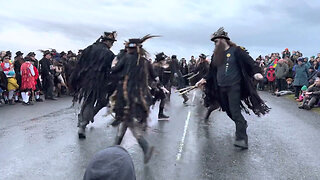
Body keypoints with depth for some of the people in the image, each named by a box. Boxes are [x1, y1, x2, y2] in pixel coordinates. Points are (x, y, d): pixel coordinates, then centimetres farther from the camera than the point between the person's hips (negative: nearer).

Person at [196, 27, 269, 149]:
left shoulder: (235, 51, -6)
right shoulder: (216, 55, 14)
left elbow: (249, 61, -13)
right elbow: (212, 71, 20)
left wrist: (256, 71, -29)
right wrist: (205, 80, 9)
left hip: (234, 86, -7)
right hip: (221, 88, 7)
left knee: (235, 112, -14)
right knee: (228, 111, 14)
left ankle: (241, 138, -11)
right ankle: (242, 125, 38)